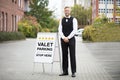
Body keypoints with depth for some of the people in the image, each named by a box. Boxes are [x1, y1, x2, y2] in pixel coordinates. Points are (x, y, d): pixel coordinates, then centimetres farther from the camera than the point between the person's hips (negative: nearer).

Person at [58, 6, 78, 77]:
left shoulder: (74, 20, 0)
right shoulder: (61, 20, 9)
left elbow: (74, 30, -9)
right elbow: (60, 30, 2)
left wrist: (68, 38, -16)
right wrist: (64, 38, -14)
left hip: (71, 39, -3)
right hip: (63, 40, 3)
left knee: (72, 55, -3)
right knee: (64, 55, 5)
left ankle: (73, 72, 1)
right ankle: (65, 71, 11)